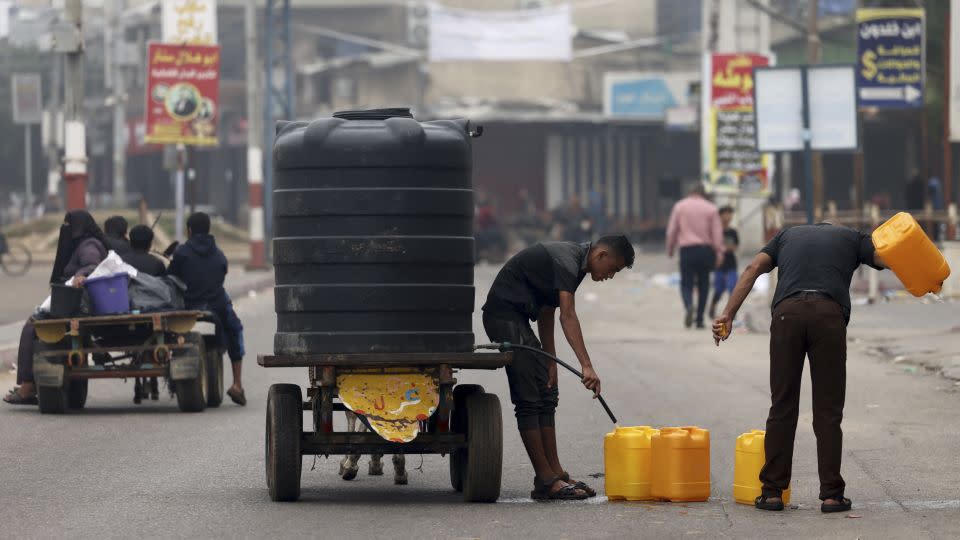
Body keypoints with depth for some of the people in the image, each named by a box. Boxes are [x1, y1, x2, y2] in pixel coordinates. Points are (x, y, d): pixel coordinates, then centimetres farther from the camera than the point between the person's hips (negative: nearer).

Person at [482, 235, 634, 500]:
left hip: (517, 318, 11)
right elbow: (568, 316, -31)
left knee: (546, 396, 10)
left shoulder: (575, 263, 12)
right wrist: (587, 367, -39)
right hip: (505, 315, -11)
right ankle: (546, 481, -11)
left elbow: (546, 313, 15)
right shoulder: (566, 260, -20)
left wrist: (550, 362, 8)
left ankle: (555, 473, 11)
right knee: (528, 399, -11)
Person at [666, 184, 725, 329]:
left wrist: (670, 249, 14)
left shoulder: (679, 207, 5)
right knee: (703, 284, 10)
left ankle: (688, 305, -28)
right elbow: (717, 234, 0)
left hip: (686, 250, -1)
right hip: (706, 249, 1)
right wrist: (719, 253, 2)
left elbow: (671, 231, 4)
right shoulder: (711, 209, 5)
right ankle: (700, 319, 7)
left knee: (686, 283, 3)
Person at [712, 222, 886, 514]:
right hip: (830, 312, -1)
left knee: (782, 407, 9)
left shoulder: (788, 235, 32)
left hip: (787, 312, 1)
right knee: (828, 411, 6)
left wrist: (728, 314, 9)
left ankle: (772, 492, 11)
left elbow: (754, 268, 16)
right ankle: (831, 494, 5)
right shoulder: (851, 238, 29)